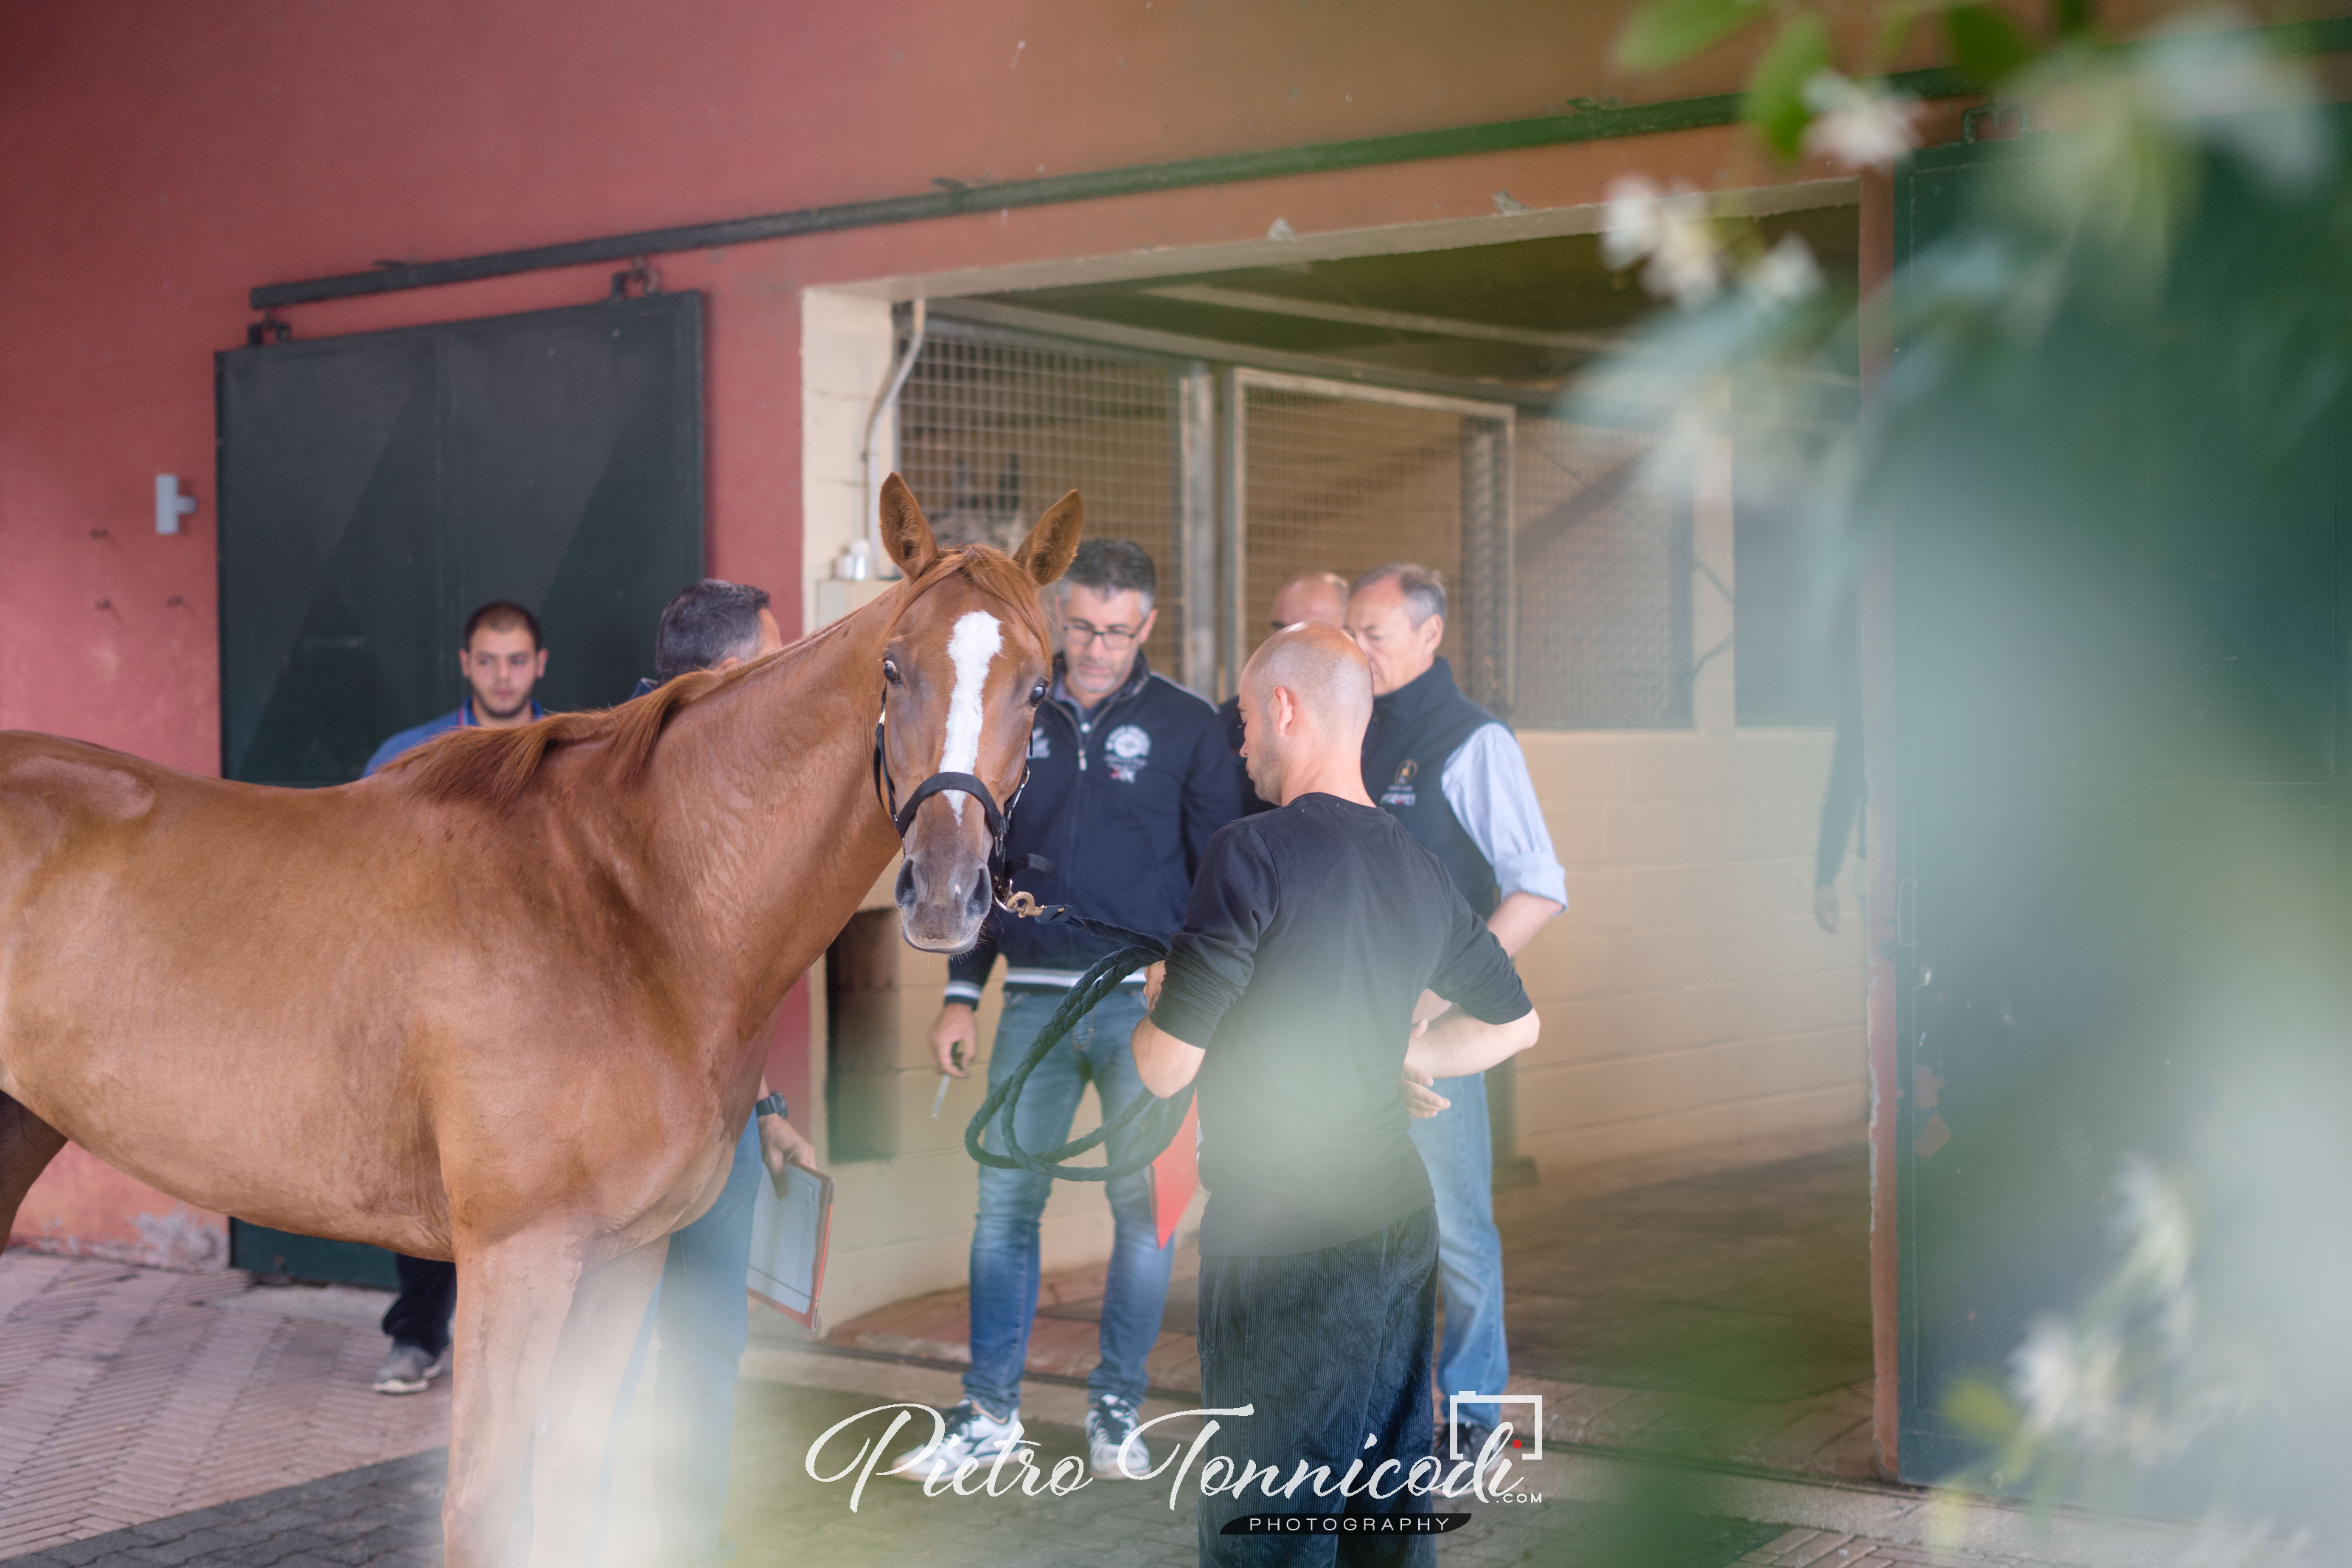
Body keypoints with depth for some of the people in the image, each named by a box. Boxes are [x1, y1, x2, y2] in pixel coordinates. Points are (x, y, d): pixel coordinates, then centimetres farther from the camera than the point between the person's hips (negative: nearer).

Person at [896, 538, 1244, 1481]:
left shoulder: (1187, 726, 1)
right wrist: (961, 995, 9)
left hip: (1145, 1003, -2)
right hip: (1035, 1001, 2)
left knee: (1144, 1207, 3)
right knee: (1004, 1201, 3)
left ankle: (1116, 1408, 17)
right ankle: (989, 1411, 13)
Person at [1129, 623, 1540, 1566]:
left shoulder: (1254, 853, -14)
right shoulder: (1419, 868, 8)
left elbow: (1164, 1070, -12)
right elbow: (1513, 1023, 21)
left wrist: (1158, 999, 9)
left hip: (1285, 1244, -7)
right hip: (1402, 1215, 7)